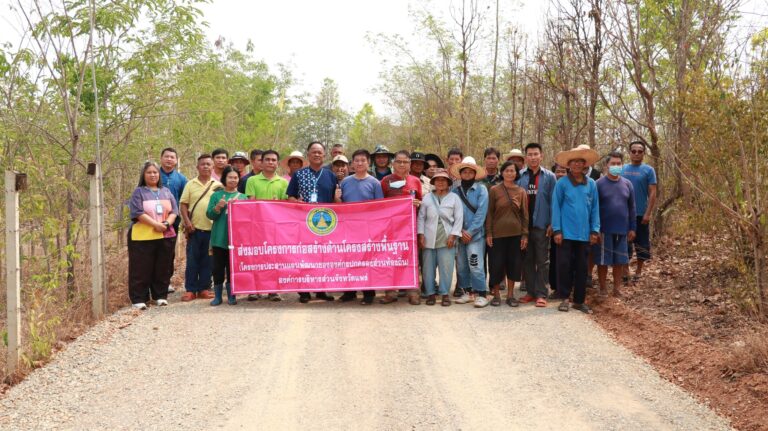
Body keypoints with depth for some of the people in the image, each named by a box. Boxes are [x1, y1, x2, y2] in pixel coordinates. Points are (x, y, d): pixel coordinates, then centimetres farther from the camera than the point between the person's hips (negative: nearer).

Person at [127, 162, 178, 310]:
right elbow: (138, 213, -11)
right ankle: (139, 299, 2)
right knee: (142, 269, -2)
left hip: (166, 236, 4)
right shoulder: (139, 192, 1)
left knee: (163, 269, 8)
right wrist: (156, 224, -18)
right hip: (143, 237, -4)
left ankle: (160, 296, 18)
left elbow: (174, 211, 8)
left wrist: (167, 223, -12)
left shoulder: (166, 192, 15)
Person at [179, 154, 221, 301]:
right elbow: (183, 205, 4)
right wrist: (187, 222, -7)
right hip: (194, 228, 0)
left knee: (207, 260, 6)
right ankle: (190, 290, 8)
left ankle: (204, 289, 14)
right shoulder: (190, 184, 6)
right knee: (192, 260, 2)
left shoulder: (218, 186, 6)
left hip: (211, 229, 1)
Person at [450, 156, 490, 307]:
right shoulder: (455, 190, 8)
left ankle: (482, 294, -5)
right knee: (461, 265, 8)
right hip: (459, 234, 4)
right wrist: (461, 230, -7)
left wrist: (470, 232, -11)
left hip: (475, 234, -4)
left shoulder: (481, 189, -1)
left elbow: (481, 213, -7)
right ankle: (466, 292, 19)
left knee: (475, 265, -10)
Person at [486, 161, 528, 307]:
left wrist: (525, 234, 1)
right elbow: (489, 213, -1)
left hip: (515, 234, 2)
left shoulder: (521, 192, 5)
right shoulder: (494, 190, -1)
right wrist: (488, 233, -5)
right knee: (497, 264, 1)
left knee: (514, 263, 5)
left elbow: (525, 214, 6)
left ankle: (510, 295, 17)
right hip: (498, 233, -2)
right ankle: (496, 294, 14)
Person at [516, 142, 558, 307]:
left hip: (541, 225, -2)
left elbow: (553, 201, 0)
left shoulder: (549, 177, 1)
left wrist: (552, 223, -8)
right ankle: (530, 291, 17)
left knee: (542, 261, 1)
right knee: (527, 260, 9)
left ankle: (541, 293, 4)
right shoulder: (519, 176, 4)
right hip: (523, 225, 2)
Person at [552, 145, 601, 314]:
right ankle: (565, 298, 10)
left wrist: (594, 230, 3)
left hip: (584, 233, 3)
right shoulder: (562, 183, -2)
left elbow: (595, 208, 9)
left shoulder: (591, 184, 6)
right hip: (566, 232, -3)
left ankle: (579, 300, 17)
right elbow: (556, 207, -2)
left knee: (582, 267, 8)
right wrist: (557, 230, -8)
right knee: (564, 265, -2)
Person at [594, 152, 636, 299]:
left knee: (620, 261, 8)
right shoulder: (599, 184, -5)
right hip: (604, 230, -3)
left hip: (622, 230, 3)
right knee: (603, 261, 3)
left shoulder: (627, 184, 7)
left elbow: (631, 208, 10)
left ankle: (617, 289, 18)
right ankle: (602, 289, 13)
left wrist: (632, 228, 6)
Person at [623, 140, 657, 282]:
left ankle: (638, 271, 17)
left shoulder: (648, 170, -3)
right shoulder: (622, 169, 5)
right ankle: (625, 270, 18)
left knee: (641, 242, 5)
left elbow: (652, 193, -6)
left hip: (641, 214, -2)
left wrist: (648, 213, -14)